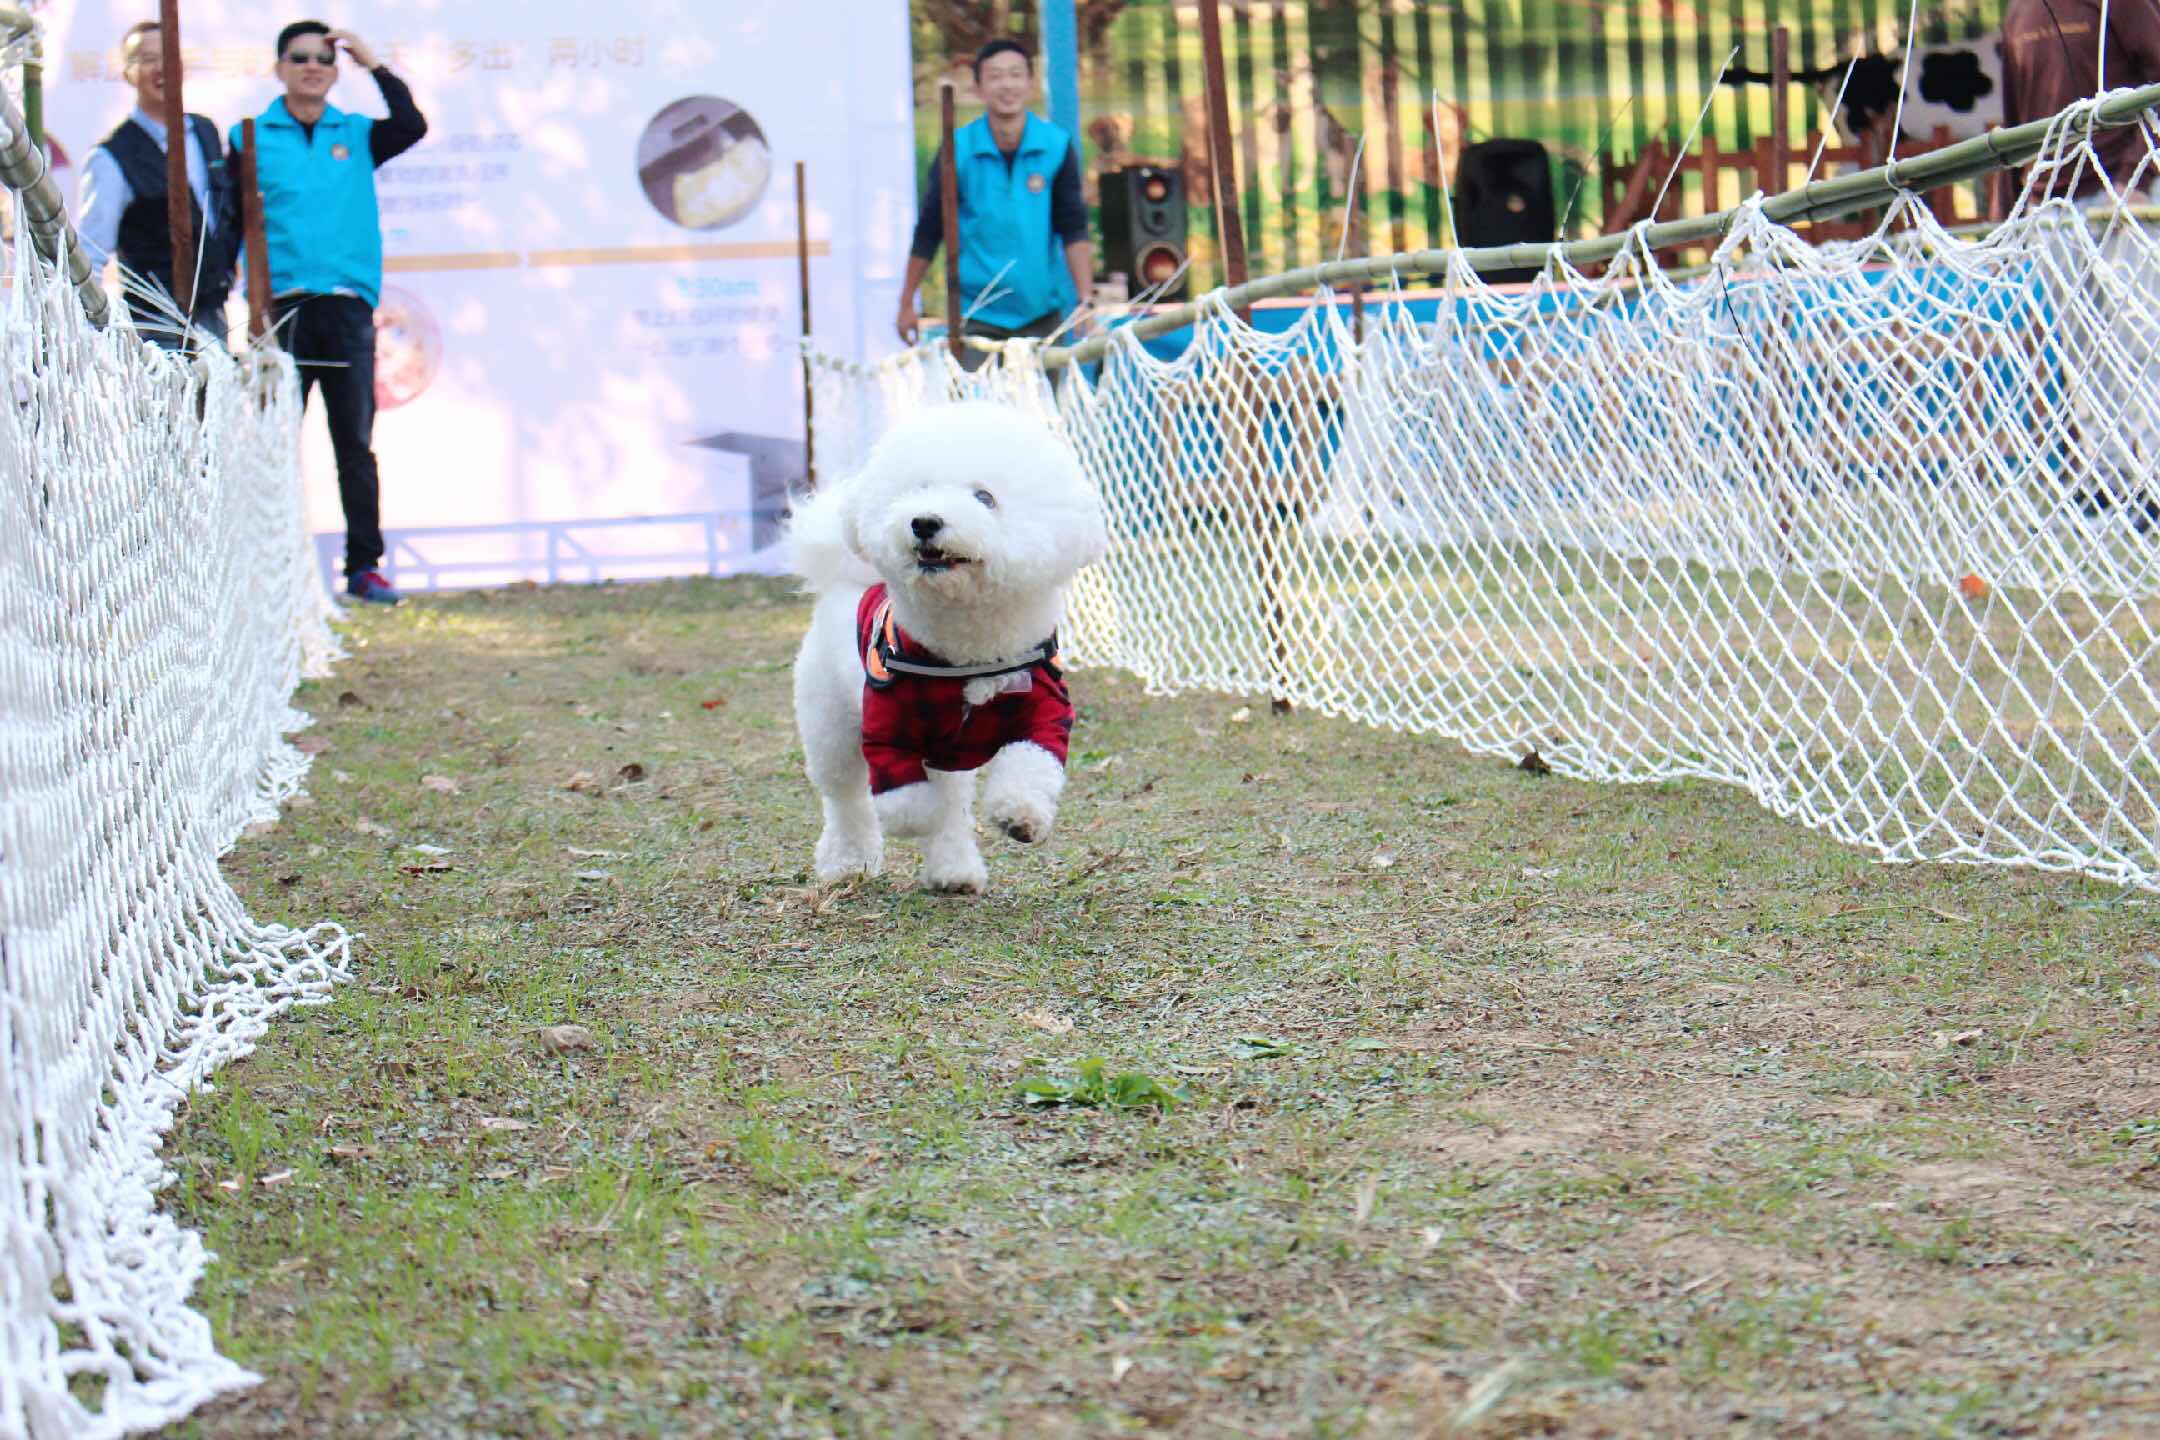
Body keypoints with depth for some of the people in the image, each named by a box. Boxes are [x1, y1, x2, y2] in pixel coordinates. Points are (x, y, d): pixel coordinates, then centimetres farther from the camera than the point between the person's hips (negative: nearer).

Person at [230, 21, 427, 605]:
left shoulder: (357, 135, 12)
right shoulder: (252, 138, 6)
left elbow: (412, 126, -6)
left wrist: (374, 64, -4)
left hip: (348, 308, 2)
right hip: (283, 309, -2)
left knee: (356, 446, 4)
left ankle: (364, 565, 9)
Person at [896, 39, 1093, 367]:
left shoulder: (1057, 147, -1)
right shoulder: (959, 150, -4)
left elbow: (1073, 231, 1)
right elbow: (928, 232, 4)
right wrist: (906, 305, 8)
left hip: (1041, 312, 2)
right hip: (977, 315, -2)